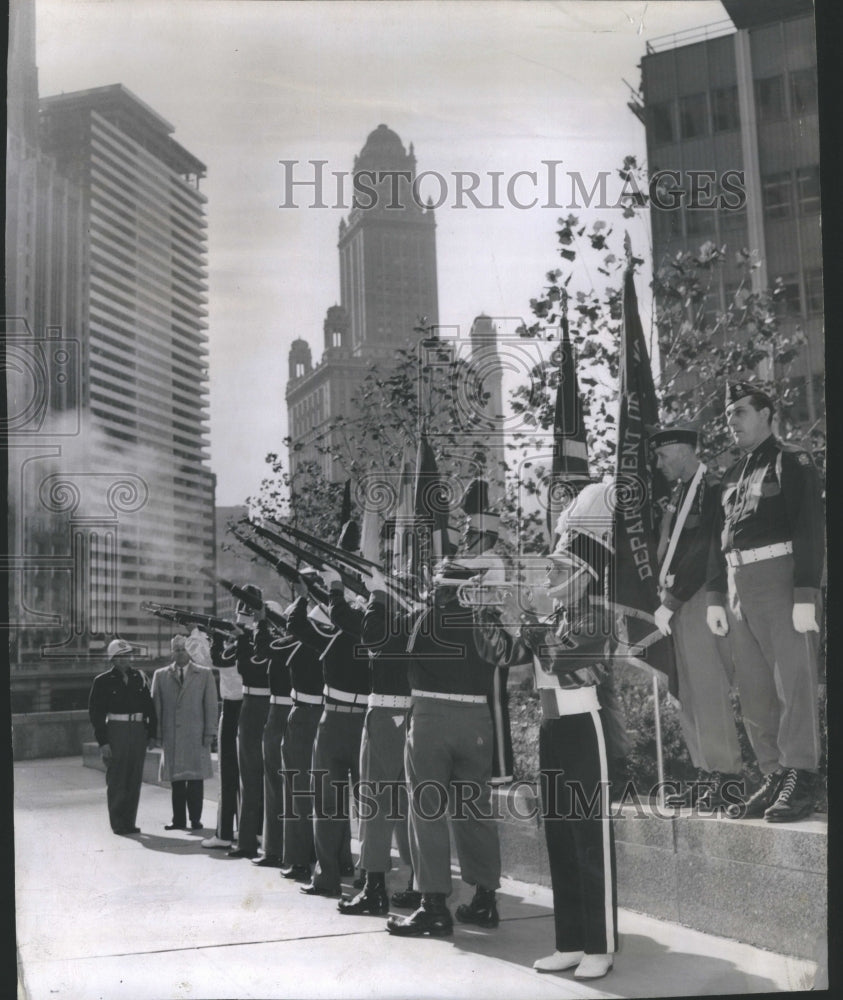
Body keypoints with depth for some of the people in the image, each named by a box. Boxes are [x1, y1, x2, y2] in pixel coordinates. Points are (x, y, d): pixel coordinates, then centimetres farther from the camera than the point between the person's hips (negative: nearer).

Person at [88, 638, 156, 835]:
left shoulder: (139, 677, 9)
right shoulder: (102, 681, -2)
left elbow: (149, 706, 11)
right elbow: (95, 713, -3)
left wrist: (152, 732, 5)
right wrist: (102, 742, -9)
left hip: (138, 730, 4)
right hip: (115, 731, -4)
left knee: (135, 780, 7)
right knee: (116, 781, 0)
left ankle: (130, 822, 15)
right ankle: (118, 824, 8)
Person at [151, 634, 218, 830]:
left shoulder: (204, 674, 7)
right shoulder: (160, 675, 10)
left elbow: (211, 705, 4)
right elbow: (156, 706, 8)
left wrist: (209, 733, -3)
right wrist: (157, 734, 2)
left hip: (196, 736, -1)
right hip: (171, 736, 1)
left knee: (196, 779, 0)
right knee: (176, 779, 3)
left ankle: (195, 819, 8)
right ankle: (179, 819, 11)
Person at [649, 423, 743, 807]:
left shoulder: (710, 490, -11)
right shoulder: (680, 492, 16)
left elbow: (702, 555, -17)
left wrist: (670, 602, -15)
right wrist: (664, 594, 2)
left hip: (698, 599, -9)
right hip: (678, 601, 9)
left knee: (707, 689, -6)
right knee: (688, 695, 11)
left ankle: (721, 777, 0)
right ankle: (706, 775, 17)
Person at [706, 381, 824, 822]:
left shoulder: (792, 463, -2)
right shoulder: (732, 474, 19)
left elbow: (809, 531, -10)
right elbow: (719, 538, 20)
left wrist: (805, 598, -17)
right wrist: (715, 598, 13)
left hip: (781, 581, -7)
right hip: (739, 587, 7)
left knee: (794, 680, -6)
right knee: (754, 691, 7)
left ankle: (799, 780, -2)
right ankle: (774, 777, 14)